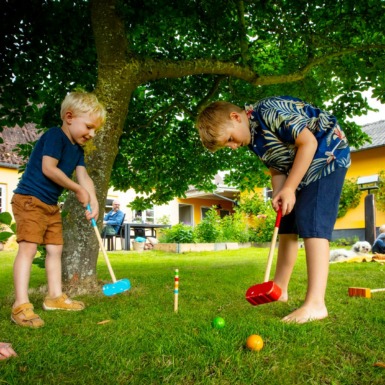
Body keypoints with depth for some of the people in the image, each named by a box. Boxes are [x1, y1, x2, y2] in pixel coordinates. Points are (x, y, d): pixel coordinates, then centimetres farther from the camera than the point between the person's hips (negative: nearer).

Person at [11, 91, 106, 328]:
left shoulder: (78, 148, 11)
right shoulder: (55, 136, -16)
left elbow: (83, 176, 5)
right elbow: (48, 168, -24)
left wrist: (93, 201, -11)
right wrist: (78, 190, -15)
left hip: (51, 205, 9)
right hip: (29, 200, -9)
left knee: (55, 248, 10)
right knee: (28, 247, -13)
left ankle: (55, 296, 20)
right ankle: (21, 305, -12)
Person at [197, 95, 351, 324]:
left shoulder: (270, 111, -25)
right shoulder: (253, 140, 2)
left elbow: (308, 143, -25)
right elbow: (276, 168, 7)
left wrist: (290, 188, -22)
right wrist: (278, 195, -13)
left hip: (328, 156, -9)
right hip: (298, 170, 9)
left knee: (312, 224, -20)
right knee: (287, 227, 10)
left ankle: (316, 303, -23)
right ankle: (280, 288, 22)